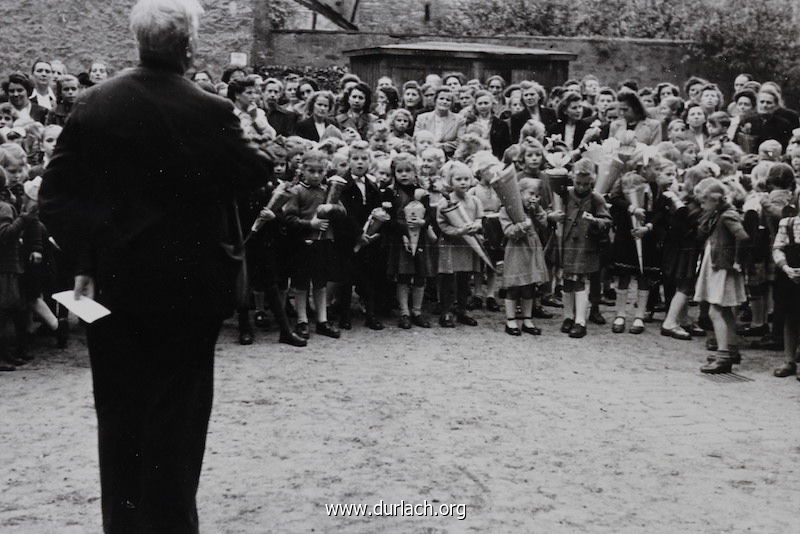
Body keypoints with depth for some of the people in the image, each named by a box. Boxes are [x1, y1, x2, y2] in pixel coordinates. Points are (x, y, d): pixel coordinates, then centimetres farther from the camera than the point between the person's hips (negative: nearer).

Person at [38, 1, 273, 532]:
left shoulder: (94, 104, -4)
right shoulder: (211, 113, -14)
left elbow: (56, 195, -4)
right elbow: (253, 173, -3)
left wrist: (85, 257, 3)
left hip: (112, 284, 3)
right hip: (188, 287, -3)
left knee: (119, 412, 15)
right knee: (178, 411, 8)